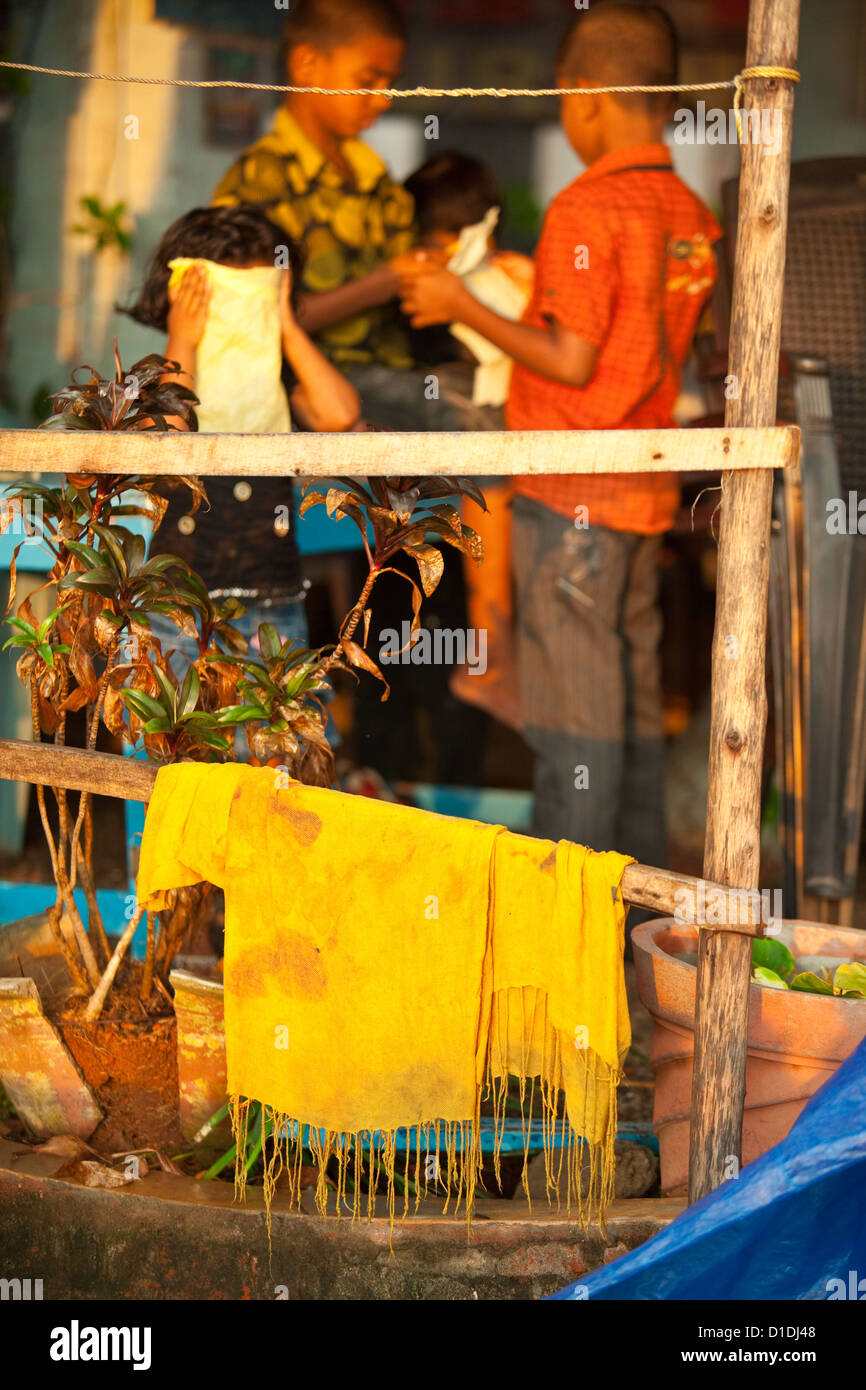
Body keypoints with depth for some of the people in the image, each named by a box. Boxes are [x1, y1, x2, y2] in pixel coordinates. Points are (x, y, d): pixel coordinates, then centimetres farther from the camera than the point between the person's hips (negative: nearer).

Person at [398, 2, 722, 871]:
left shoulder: (587, 207, -16)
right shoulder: (690, 214, 7)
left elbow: (572, 362, -19)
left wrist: (464, 307, -9)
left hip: (571, 490, -8)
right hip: (647, 485, 8)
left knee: (574, 699, -2)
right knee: (633, 692, 14)